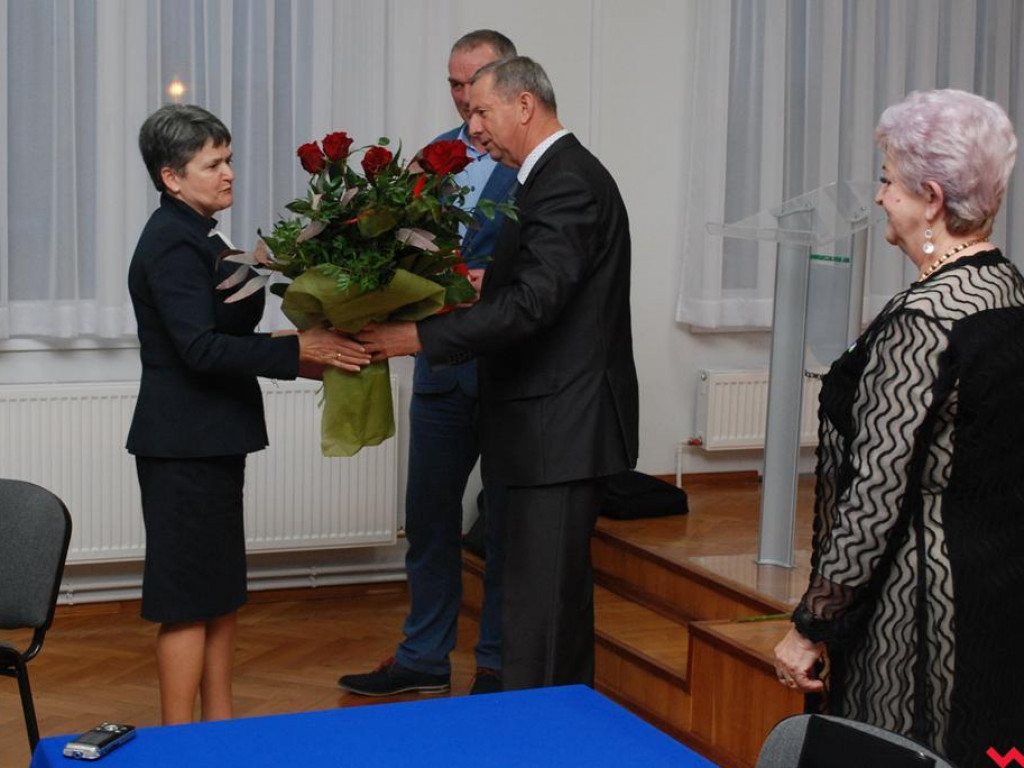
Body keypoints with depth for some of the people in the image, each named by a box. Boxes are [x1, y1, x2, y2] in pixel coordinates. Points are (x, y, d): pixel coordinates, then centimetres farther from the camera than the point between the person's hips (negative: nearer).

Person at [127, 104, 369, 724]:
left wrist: (307, 353, 6)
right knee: (189, 602, -2)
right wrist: (298, 349, -24)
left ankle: (221, 728, 25)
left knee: (222, 592, 15)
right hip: (185, 444, -10)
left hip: (210, 440, 10)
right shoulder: (172, 244, -17)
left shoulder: (195, 237, 14)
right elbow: (201, 348, -25)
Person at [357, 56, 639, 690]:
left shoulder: (567, 184, -16)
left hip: (562, 431, -11)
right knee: (561, 595, 18)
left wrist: (421, 336, -22)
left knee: (539, 606, -8)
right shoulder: (561, 176, 16)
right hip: (563, 429, 11)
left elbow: (531, 303, -26)